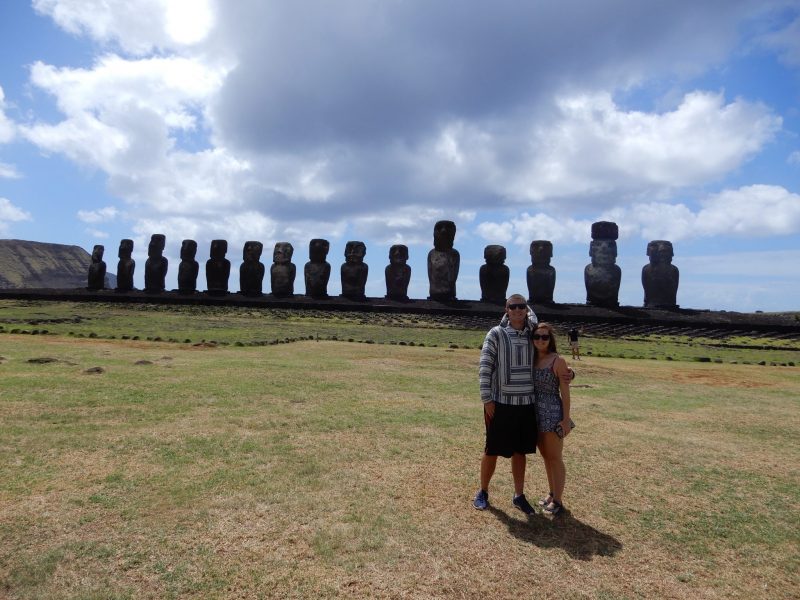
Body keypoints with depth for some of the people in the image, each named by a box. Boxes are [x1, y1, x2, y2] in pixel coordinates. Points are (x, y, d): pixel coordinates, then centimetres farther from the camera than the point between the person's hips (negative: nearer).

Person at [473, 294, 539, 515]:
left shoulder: (532, 335, 6)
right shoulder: (496, 334, -6)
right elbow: (485, 368, -7)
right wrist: (486, 399, -11)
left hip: (527, 403, 4)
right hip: (501, 402, -4)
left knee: (520, 451, 14)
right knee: (492, 451, 7)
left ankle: (519, 495, 28)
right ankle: (483, 492, 26)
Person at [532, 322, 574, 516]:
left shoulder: (558, 361, -11)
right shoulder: (532, 359, 5)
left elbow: (565, 392, -10)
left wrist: (566, 419, -13)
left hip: (553, 413, -6)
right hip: (536, 413, 6)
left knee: (554, 458, 4)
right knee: (546, 456, 17)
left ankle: (557, 501, 16)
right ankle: (552, 494, 32)